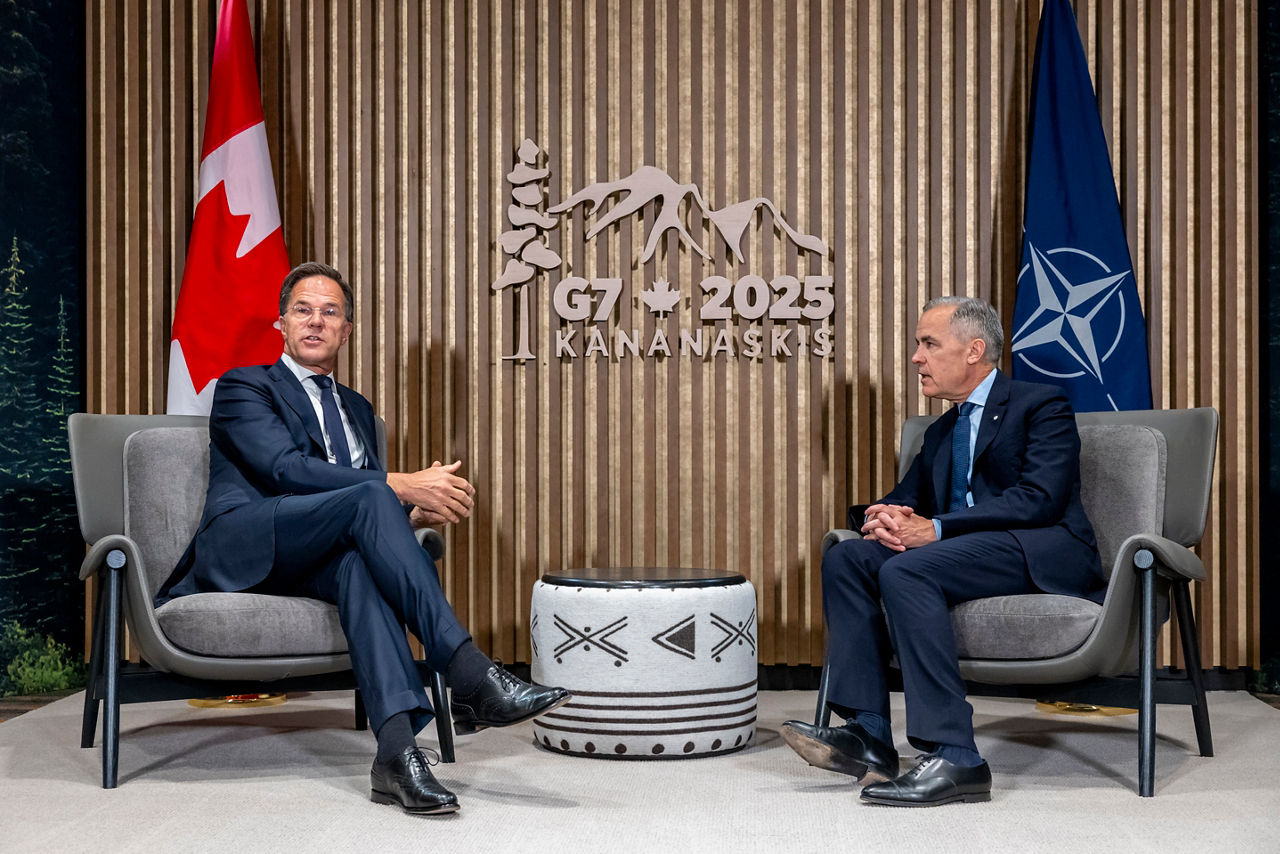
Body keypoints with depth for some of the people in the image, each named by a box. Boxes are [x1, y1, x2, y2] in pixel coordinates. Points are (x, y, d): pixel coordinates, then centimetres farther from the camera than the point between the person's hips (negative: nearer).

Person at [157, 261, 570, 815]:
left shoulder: (357, 409, 28)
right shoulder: (244, 387, 8)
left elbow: (364, 518, 23)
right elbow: (285, 468, -11)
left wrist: (413, 514, -3)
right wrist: (399, 485, -19)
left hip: (306, 564, 5)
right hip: (237, 550, -4)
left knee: (356, 558, -35)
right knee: (368, 497, -31)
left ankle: (397, 748, -52)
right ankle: (471, 679, -42)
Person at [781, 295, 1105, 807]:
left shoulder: (1042, 405, 0)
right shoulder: (941, 433, 25)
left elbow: (1040, 498, -15)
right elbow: (906, 499, 22)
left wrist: (935, 530, -21)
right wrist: (881, 517, -6)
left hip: (1042, 554, -8)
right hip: (968, 554, 8)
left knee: (906, 570, -31)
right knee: (846, 558, -11)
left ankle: (954, 757, -33)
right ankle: (868, 735, -18)